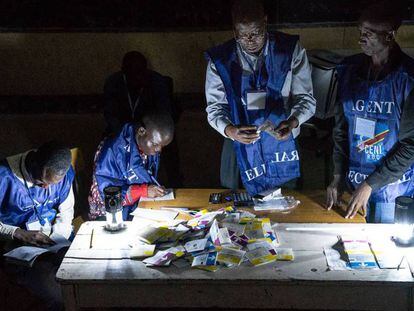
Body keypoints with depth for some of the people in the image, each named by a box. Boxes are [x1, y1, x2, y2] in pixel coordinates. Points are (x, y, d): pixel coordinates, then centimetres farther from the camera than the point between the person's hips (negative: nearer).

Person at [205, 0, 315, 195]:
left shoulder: (291, 50, -12)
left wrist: (293, 121, -30)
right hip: (239, 143, 0)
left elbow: (305, 98, -8)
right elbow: (215, 107, -7)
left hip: (281, 142, 0)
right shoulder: (220, 60, -10)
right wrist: (230, 130, -28)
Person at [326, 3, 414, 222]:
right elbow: (341, 126, 5)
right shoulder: (349, 70, -1)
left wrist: (369, 185, -16)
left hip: (393, 188, -4)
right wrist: (338, 176, -1)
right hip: (354, 181, 4)